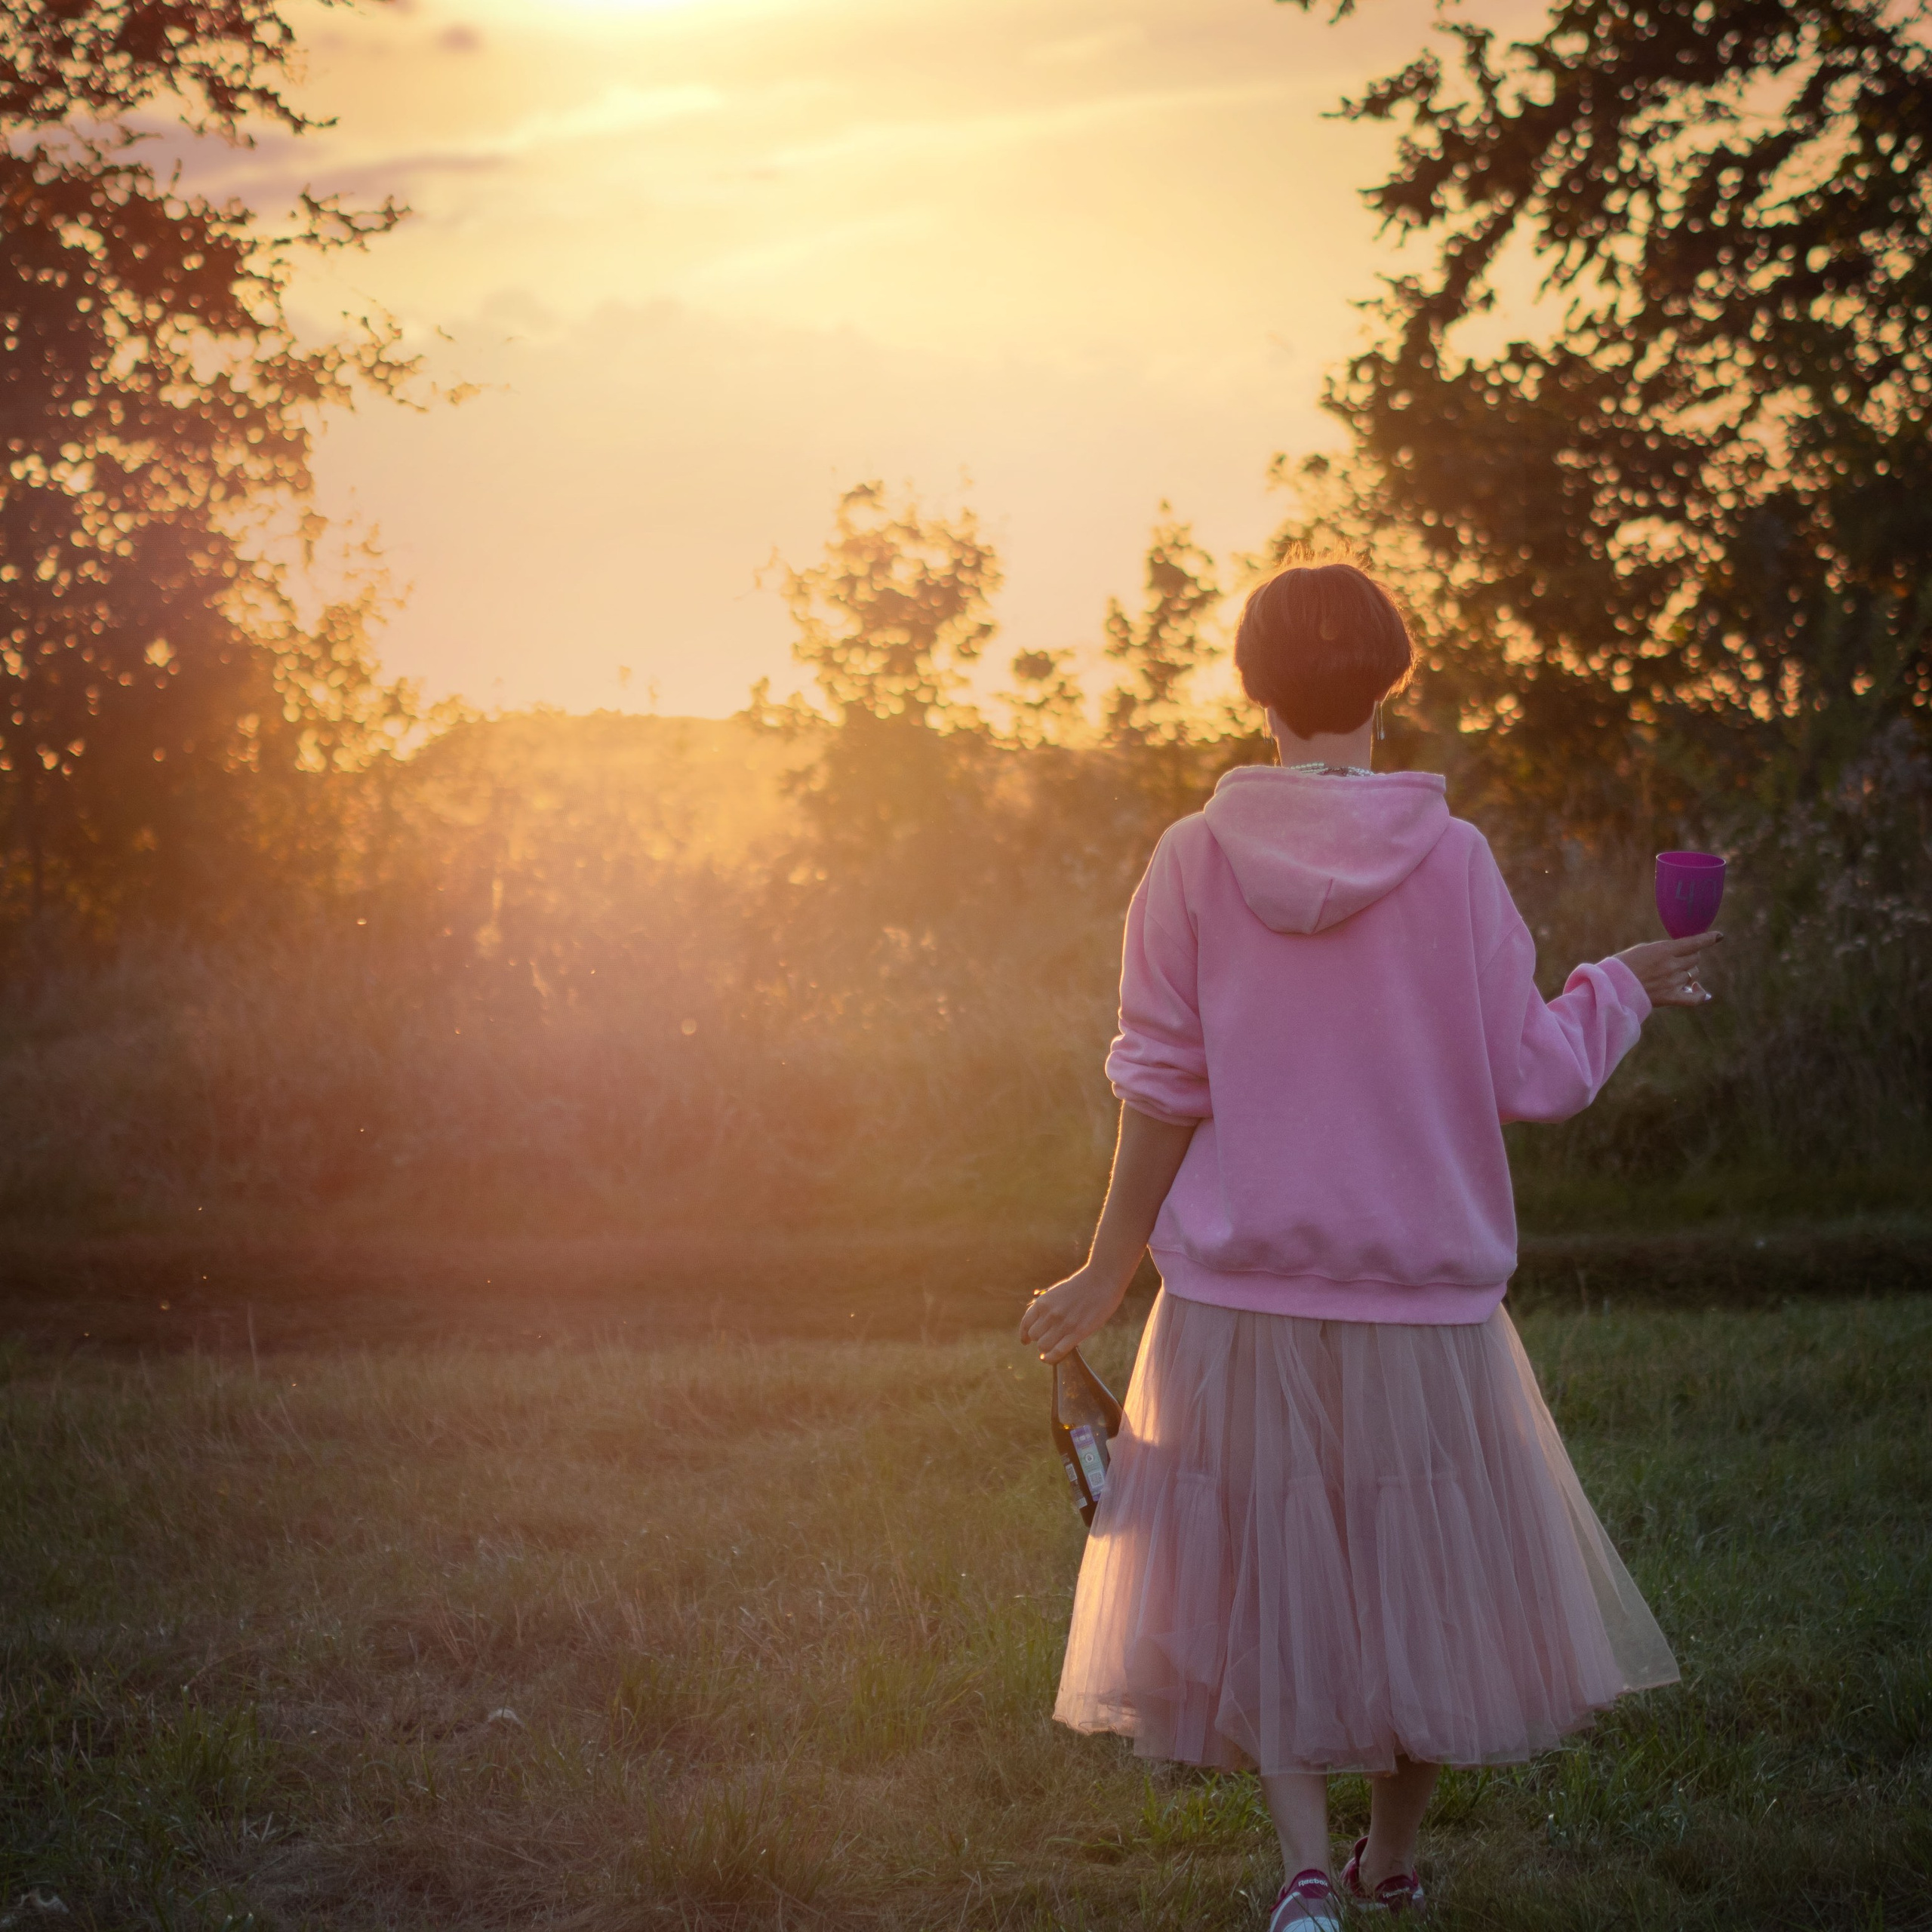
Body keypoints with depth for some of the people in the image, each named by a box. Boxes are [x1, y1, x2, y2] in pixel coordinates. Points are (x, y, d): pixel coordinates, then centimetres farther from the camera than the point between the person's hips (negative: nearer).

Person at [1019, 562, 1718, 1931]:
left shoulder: (1195, 860, -5)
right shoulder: (1450, 858, -8)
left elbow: (1160, 1091, -5)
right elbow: (1533, 1077, -5)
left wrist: (1109, 1274, 6)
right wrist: (1626, 988, 13)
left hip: (1239, 1291, 1)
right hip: (1419, 1298, 0)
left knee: (1261, 1582, 10)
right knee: (1437, 1578, 18)